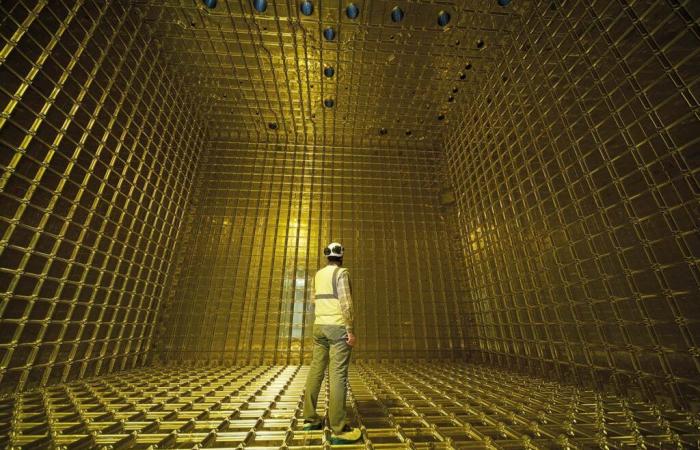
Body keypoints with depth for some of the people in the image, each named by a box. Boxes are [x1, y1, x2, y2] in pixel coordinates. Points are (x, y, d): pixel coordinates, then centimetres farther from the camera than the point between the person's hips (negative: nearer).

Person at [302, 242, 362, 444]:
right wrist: (351, 330, -17)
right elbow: (345, 303, -19)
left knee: (316, 371, 12)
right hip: (338, 328, -7)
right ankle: (339, 429, -3)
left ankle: (310, 419, 21)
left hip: (319, 327, 7)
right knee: (338, 375, -6)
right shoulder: (341, 272, -11)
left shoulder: (318, 275, 11)